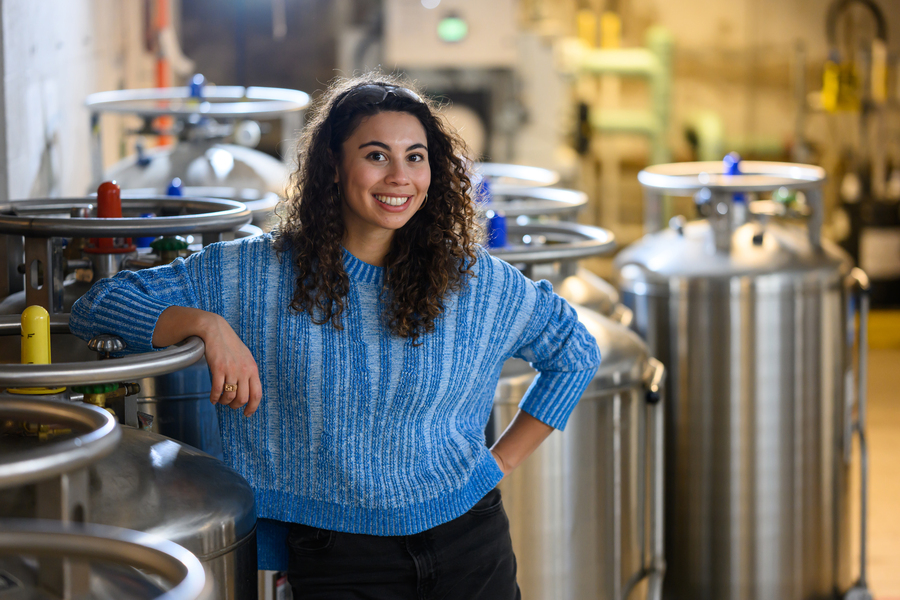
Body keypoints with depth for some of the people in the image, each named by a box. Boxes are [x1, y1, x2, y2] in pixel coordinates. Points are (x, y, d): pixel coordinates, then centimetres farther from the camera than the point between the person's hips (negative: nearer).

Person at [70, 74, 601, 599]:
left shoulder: (474, 279, 1)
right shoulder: (254, 273, -4)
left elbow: (576, 352, 15)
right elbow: (101, 304, -6)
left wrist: (501, 462, 8)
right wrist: (209, 324, -23)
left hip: (468, 547, 2)